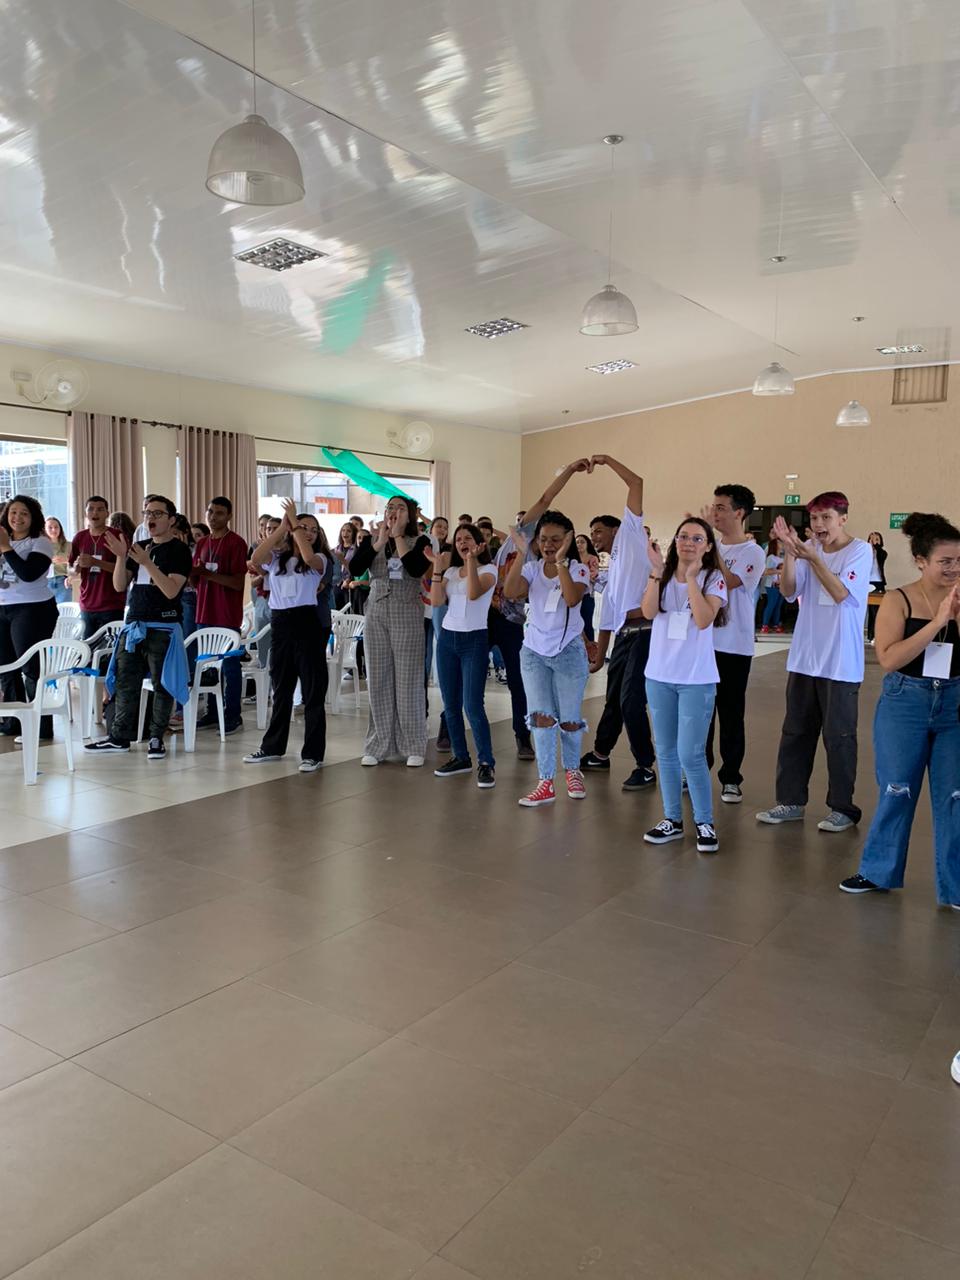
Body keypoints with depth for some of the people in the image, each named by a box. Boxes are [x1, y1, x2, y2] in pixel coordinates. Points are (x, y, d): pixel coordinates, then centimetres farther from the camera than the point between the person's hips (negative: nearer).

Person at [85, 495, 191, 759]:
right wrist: (121, 557, -4)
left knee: (162, 684, -2)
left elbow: (172, 590, -16)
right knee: (125, 682, 8)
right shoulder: (139, 547, 15)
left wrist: (147, 562, -23)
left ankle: (157, 738, 7)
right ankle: (119, 737, 15)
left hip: (163, 627, -6)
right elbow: (119, 585, 11)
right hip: (133, 625, 6)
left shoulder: (179, 550, -4)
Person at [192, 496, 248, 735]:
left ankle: (233, 716, 5)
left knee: (229, 666, -2)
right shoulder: (202, 543, 14)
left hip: (227, 616, -7)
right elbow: (195, 582, 17)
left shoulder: (236, 543, -6)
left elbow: (238, 582, -13)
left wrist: (209, 574, -21)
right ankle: (213, 714, 20)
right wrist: (193, 572, -5)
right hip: (205, 613, 7)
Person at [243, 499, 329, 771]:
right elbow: (255, 559, -11)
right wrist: (282, 526, -11)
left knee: (313, 690, -1)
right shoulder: (276, 558, 10)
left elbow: (308, 556, -21)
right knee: (280, 689, 14)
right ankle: (273, 746, 25)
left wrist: (295, 521, -11)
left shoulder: (319, 560, 3)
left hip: (307, 622, -3)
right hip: (279, 623, 3)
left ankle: (313, 753, 5)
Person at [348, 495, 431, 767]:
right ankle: (379, 745, 16)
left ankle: (413, 747, 9)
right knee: (378, 681, 6)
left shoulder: (420, 541, 1)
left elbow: (416, 569, -19)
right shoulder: (371, 541, 9)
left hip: (407, 617, -3)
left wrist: (398, 535, -10)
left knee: (408, 681, -1)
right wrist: (380, 541, -10)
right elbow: (355, 568, -7)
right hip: (375, 615, 3)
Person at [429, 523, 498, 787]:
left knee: (472, 705, -12)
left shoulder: (488, 570, -2)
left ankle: (486, 763, -4)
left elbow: (473, 593, -22)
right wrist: (437, 567, -5)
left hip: (474, 640, -6)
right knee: (451, 704, 9)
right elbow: (437, 602, -2)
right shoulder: (450, 571, 12)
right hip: (447, 638, 6)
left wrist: (472, 559, -24)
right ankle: (461, 757, 21)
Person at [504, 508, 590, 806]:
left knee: (569, 719, 7)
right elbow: (510, 592, -19)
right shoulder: (532, 568, 1)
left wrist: (561, 560, -30)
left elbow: (572, 598, -27)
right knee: (541, 716, -1)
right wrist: (521, 554, -24)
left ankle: (572, 770, 32)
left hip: (569, 651, -2)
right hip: (534, 650, 2)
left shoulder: (578, 569, -6)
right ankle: (546, 784, 5)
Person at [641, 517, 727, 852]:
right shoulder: (662, 575, 5)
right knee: (666, 752, 12)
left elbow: (703, 620, -20)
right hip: (659, 676, 4)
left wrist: (691, 576, -18)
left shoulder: (713, 578, -4)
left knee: (690, 755, -5)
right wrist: (656, 572, -17)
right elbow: (649, 612, -11)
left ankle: (705, 823, 12)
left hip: (697, 679, -4)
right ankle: (672, 820, 24)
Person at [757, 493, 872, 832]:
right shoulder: (808, 547, 4)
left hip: (840, 662, -5)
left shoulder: (860, 550, -7)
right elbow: (788, 591, -5)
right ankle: (790, 801, 22)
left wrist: (811, 558, -28)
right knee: (796, 731, 11)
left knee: (838, 736, 3)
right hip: (804, 657, 5)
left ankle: (842, 807, 17)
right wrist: (790, 553, -19)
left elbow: (841, 593, -19)